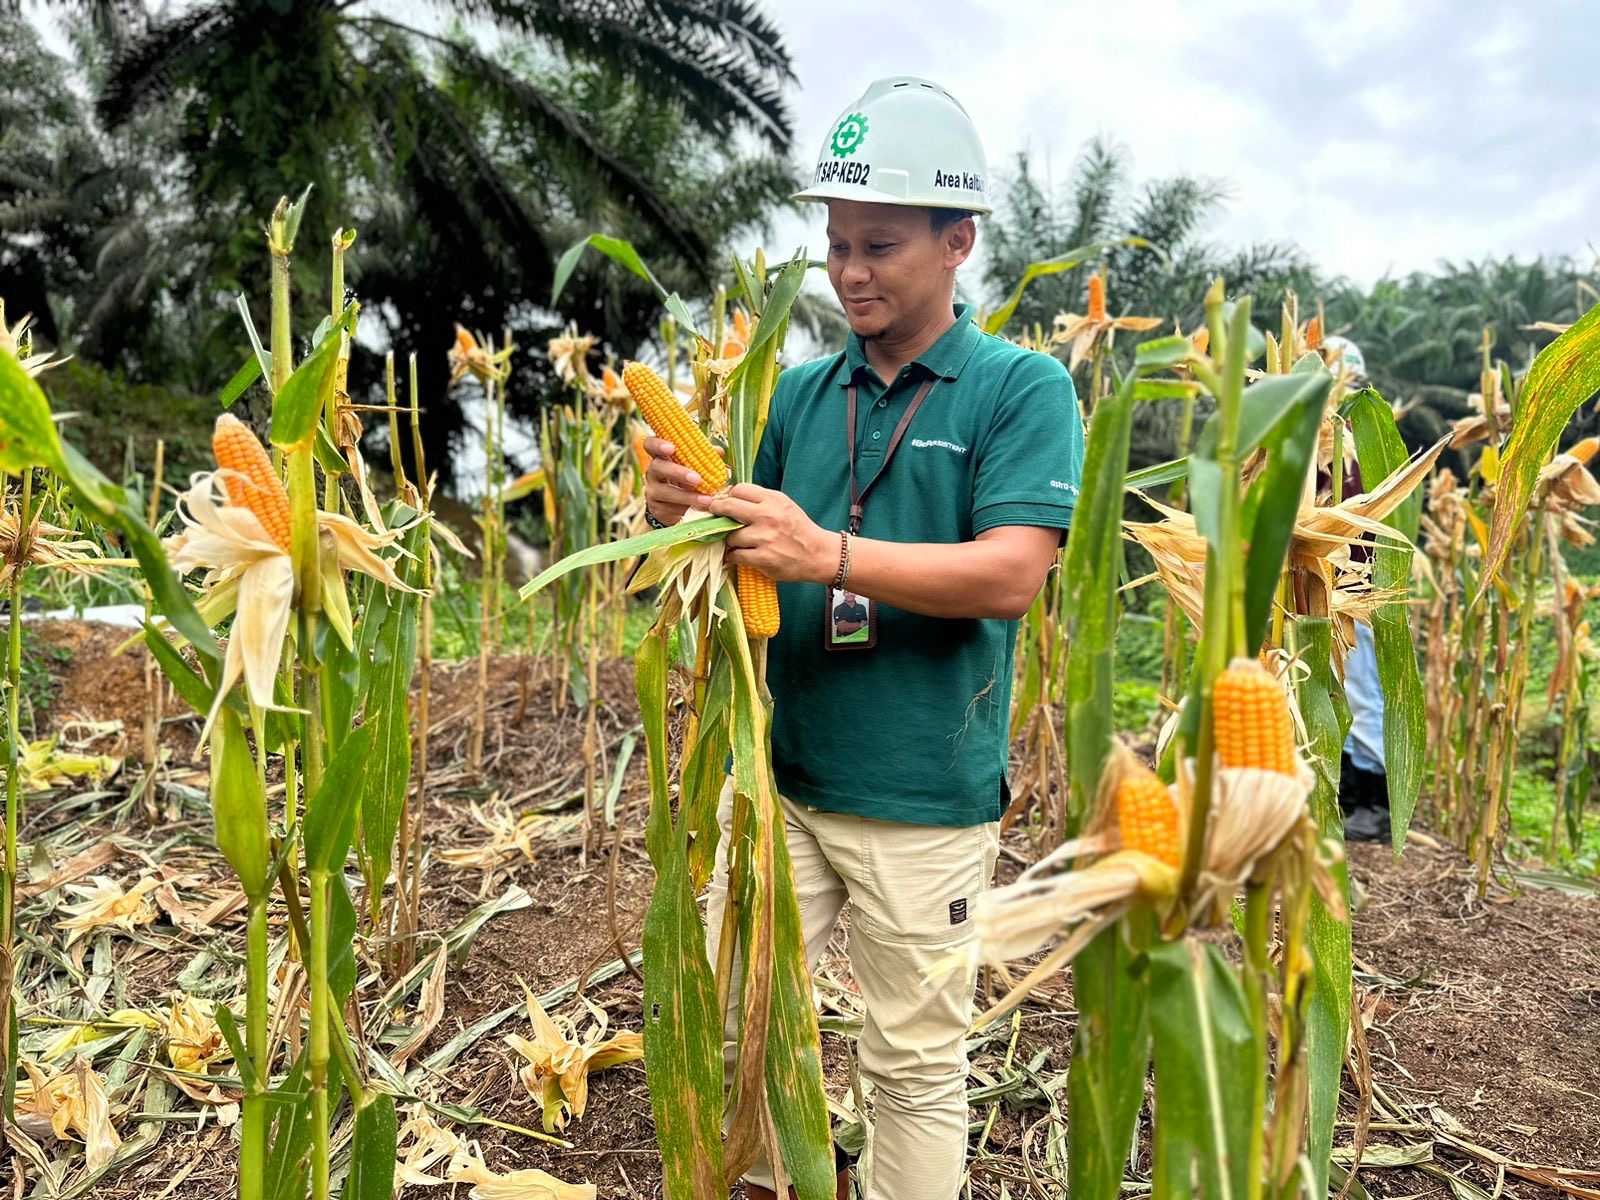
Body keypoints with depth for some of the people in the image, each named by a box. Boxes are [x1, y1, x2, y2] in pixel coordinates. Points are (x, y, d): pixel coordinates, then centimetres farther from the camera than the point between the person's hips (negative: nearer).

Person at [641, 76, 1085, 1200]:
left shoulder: (1023, 387, -6)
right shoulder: (801, 392, 8)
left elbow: (1011, 576, -17)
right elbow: (762, 559, 12)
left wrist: (827, 553, -27)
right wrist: (694, 511, -10)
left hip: (925, 796, -4)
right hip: (779, 772, 5)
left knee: (917, 1062, 10)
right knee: (729, 1010, 13)